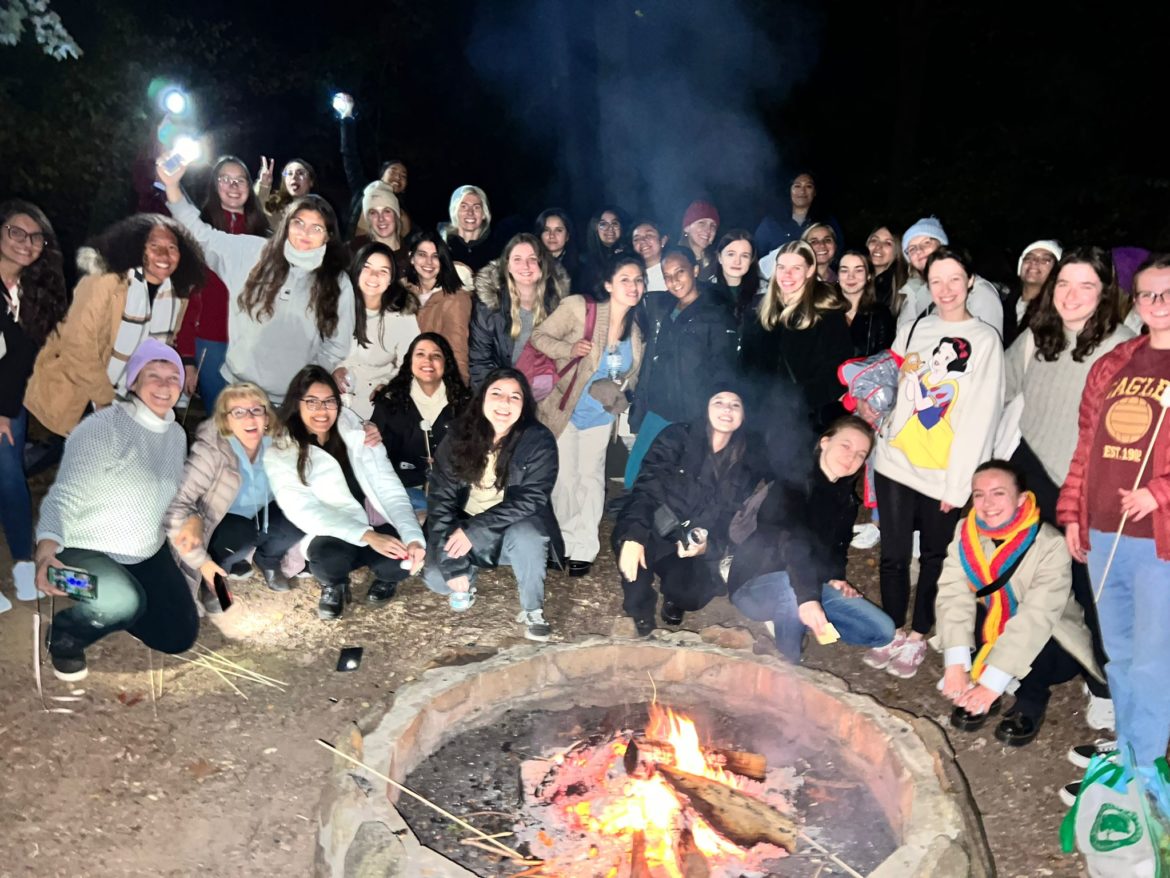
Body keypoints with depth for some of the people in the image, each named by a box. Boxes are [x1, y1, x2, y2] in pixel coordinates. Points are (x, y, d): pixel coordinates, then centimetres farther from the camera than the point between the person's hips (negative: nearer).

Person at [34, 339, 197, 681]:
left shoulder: (177, 435, 3)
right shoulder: (101, 428, -20)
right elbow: (64, 497, -26)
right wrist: (47, 546, -42)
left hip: (148, 553, 7)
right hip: (87, 550, -7)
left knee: (180, 636, 5)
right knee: (123, 602, -37)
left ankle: (113, 606, 31)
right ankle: (65, 635, -2)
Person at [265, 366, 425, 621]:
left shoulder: (359, 435, 3)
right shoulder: (280, 455, -5)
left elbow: (390, 490, -3)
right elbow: (303, 511, -16)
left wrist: (413, 537, -22)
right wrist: (368, 536, -30)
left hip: (380, 530, 2)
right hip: (333, 536, -2)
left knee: (406, 557, -30)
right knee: (329, 558, -37)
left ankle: (385, 576, 10)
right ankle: (335, 586, 3)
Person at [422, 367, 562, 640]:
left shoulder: (539, 440, -15)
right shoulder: (459, 436, -9)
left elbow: (530, 499, -21)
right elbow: (441, 497, -13)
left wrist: (474, 529, -28)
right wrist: (452, 566, -21)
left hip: (515, 529, -2)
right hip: (466, 531, 2)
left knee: (525, 535, -35)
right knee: (434, 576, -20)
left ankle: (532, 610, -10)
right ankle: (467, 582, 16)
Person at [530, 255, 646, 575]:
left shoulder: (638, 330, -4)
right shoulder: (579, 308, -19)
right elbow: (538, 336, -13)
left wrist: (620, 389, -10)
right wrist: (569, 349, -30)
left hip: (600, 415, 4)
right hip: (564, 410, -3)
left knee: (591, 476, 5)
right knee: (564, 477, 3)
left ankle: (583, 547, 18)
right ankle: (561, 543, 22)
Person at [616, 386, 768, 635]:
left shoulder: (747, 459, 3)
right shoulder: (676, 437, -6)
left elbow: (734, 517, 1)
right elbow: (646, 487, -17)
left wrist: (709, 545, -21)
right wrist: (633, 535, -34)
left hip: (699, 545, 2)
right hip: (657, 533, -2)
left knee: (694, 592, -29)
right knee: (634, 544, -36)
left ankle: (673, 596, 14)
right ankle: (640, 610, -3)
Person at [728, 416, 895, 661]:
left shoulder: (846, 498, 7)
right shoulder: (794, 482, -18)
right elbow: (791, 540, -34)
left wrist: (835, 578, -2)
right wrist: (807, 596, -47)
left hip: (814, 585, 8)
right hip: (757, 583, -7)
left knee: (883, 631, -2)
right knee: (794, 584, -42)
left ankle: (788, 622, 4)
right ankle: (786, 662, -16)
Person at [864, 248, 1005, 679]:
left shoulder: (984, 339, -3)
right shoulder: (912, 329, 9)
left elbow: (980, 416, -9)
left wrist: (959, 482, -13)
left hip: (944, 473, -3)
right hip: (896, 462, 3)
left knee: (934, 556, 10)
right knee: (894, 554, 8)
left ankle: (917, 636, 25)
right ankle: (893, 630, 25)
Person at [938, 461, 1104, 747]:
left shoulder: (1051, 545, -26)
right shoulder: (965, 532, -13)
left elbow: (1036, 619, -33)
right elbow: (954, 595, -24)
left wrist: (993, 682, -37)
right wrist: (956, 665, -36)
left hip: (1053, 646, -4)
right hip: (992, 634, 4)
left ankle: (1032, 701, -1)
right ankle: (978, 693, -4)